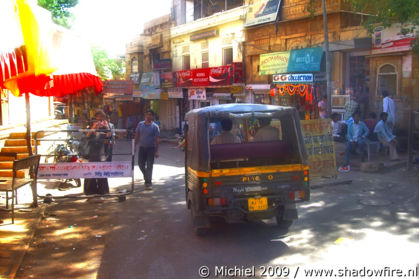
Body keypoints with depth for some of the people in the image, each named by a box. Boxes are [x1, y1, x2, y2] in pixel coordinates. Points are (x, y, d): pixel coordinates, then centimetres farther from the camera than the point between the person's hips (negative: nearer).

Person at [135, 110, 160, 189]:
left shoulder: (155, 126, -4)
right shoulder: (140, 124, 5)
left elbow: (156, 140, -4)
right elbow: (137, 136, 11)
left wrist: (156, 151, -8)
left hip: (150, 148, -3)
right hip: (142, 147, 3)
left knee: (149, 166, -3)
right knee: (141, 164, 8)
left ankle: (148, 182, 6)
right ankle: (146, 177, 33)